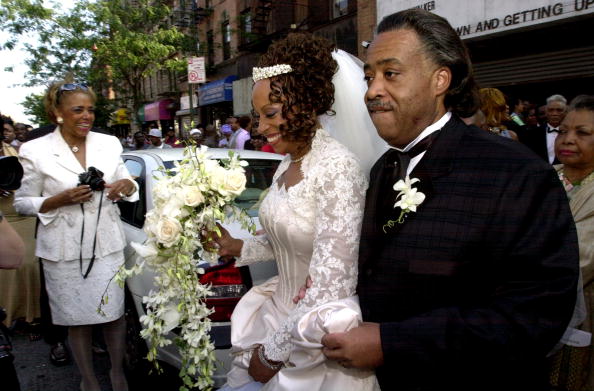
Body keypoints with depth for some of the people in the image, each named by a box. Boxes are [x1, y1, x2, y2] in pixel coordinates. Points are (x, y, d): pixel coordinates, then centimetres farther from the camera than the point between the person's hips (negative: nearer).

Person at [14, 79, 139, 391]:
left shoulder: (109, 143, 2)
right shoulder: (36, 151, -6)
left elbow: (129, 186, 13)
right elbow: (21, 203, 0)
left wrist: (126, 185, -11)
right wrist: (60, 200, -17)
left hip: (107, 245, 2)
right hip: (64, 251, -2)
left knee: (114, 313, 11)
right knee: (77, 320, 11)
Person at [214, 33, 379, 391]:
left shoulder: (336, 168, -24)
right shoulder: (288, 164, 1)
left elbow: (329, 290, -26)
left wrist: (272, 353, -17)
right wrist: (236, 247, 5)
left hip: (321, 346, -7)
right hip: (282, 314, 7)